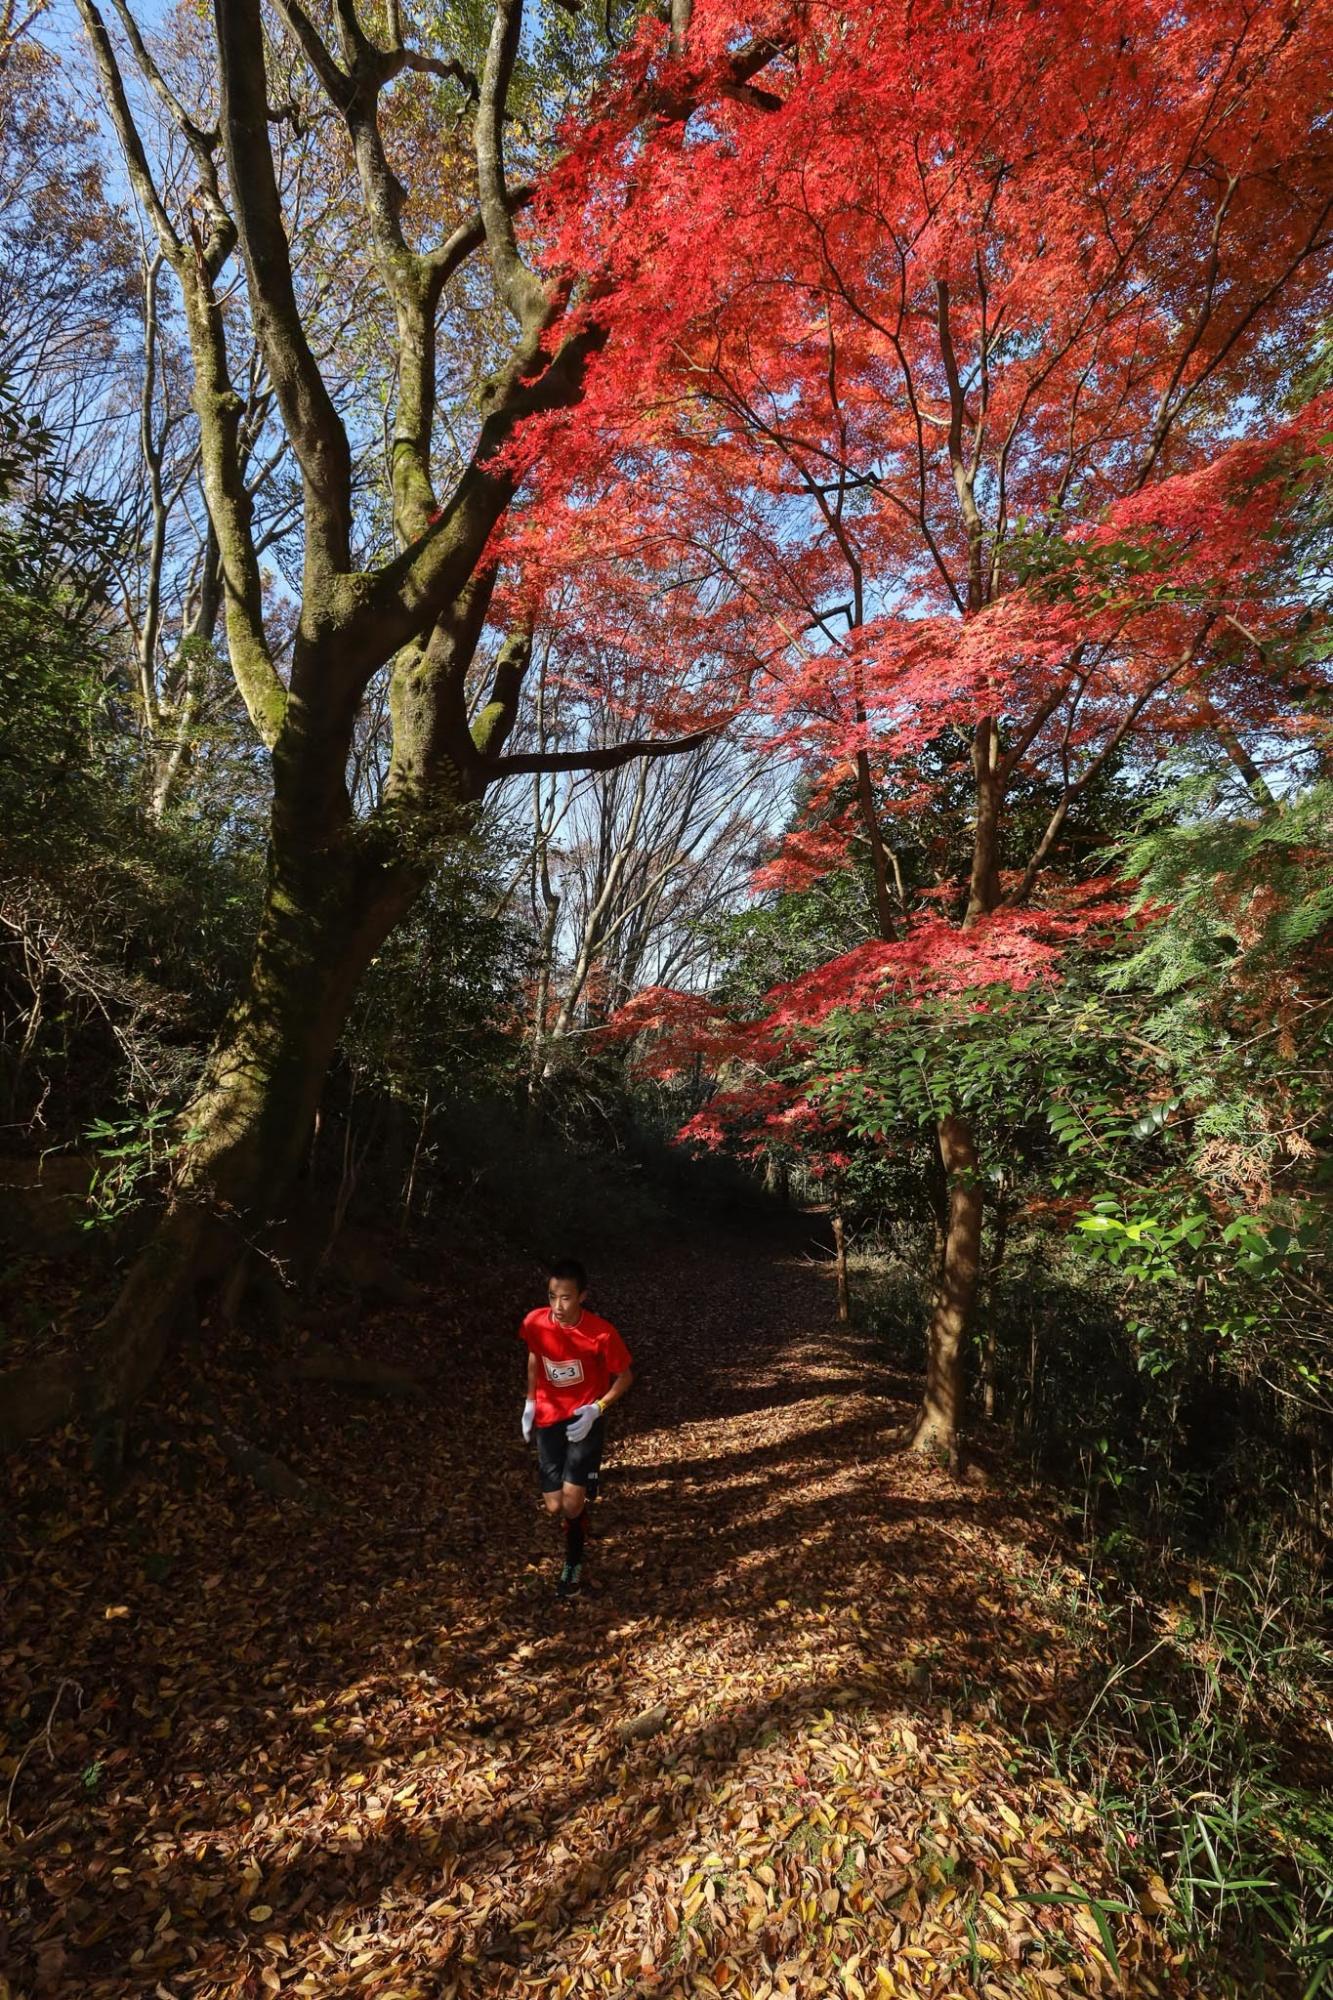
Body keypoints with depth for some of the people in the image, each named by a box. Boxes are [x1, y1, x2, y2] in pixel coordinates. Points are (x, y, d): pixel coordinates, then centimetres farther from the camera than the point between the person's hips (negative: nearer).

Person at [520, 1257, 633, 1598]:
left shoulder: (601, 1333, -25)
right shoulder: (535, 1323, -16)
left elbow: (625, 1376, -9)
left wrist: (596, 1409, -20)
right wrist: (530, 1402, 5)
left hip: (585, 1418, -3)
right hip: (549, 1418, 3)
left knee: (571, 1502, -13)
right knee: (554, 1506, 3)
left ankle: (573, 1560, 18)